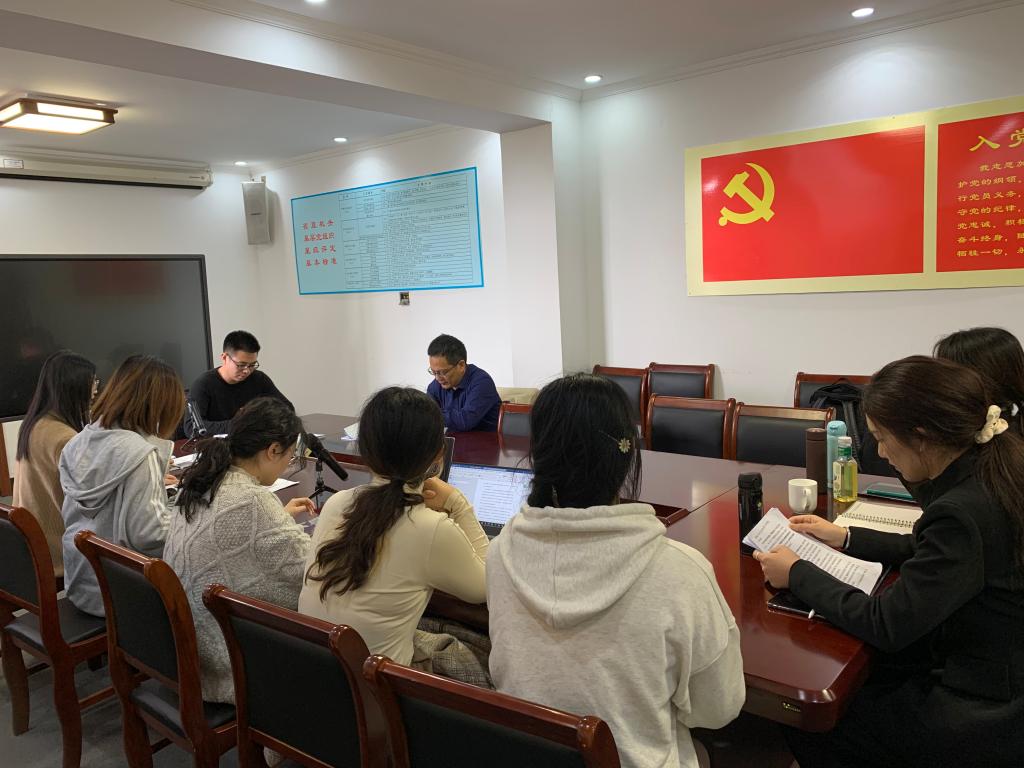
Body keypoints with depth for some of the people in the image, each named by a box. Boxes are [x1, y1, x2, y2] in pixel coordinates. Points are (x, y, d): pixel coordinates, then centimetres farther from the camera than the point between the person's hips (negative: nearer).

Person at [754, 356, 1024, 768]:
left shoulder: (964, 512, -33)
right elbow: (930, 551, 13)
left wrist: (797, 573, -12)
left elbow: (885, 624, -24)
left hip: (984, 716, -8)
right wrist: (845, 537, 13)